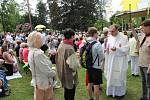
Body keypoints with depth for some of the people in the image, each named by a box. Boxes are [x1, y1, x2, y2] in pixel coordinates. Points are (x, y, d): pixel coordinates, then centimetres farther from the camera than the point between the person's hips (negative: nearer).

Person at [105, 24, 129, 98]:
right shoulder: (109, 38, 8)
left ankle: (120, 92, 21)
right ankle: (111, 91, 26)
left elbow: (126, 49, -14)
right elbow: (107, 49, 11)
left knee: (119, 77, 3)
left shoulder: (124, 38, -8)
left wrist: (117, 49, -26)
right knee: (111, 76, 10)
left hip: (120, 62, -5)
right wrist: (107, 49, -12)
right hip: (111, 61, 5)